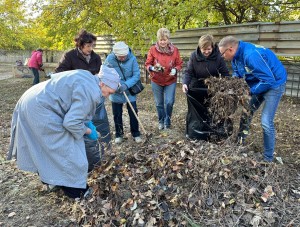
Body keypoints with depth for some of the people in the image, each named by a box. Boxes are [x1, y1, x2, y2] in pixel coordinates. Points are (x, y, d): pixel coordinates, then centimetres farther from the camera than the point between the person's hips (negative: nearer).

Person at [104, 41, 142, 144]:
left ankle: (136, 134, 24)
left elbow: (136, 75, -15)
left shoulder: (132, 58, -17)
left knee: (133, 113, 6)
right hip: (115, 92, 1)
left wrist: (126, 85, -27)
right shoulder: (110, 58, -14)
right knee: (117, 114, 11)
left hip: (130, 91, -1)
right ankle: (119, 134, 29)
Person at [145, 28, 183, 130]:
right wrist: (152, 68, -27)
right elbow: (147, 64, -5)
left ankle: (167, 121, 18)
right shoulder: (153, 49, -9)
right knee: (159, 103, 11)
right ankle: (161, 121, 32)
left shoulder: (174, 50, -6)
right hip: (156, 81, 0)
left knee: (169, 102, -7)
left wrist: (175, 70, -21)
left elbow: (179, 64, 1)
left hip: (171, 81, 0)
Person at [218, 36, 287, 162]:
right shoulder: (236, 55, -6)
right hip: (258, 82, 9)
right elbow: (237, 74, 10)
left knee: (266, 122, -10)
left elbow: (269, 80, -31)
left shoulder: (251, 55, -33)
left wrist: (249, 92, -22)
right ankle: (240, 144, 29)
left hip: (274, 83, -9)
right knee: (245, 113, 13)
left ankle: (268, 158, 7)